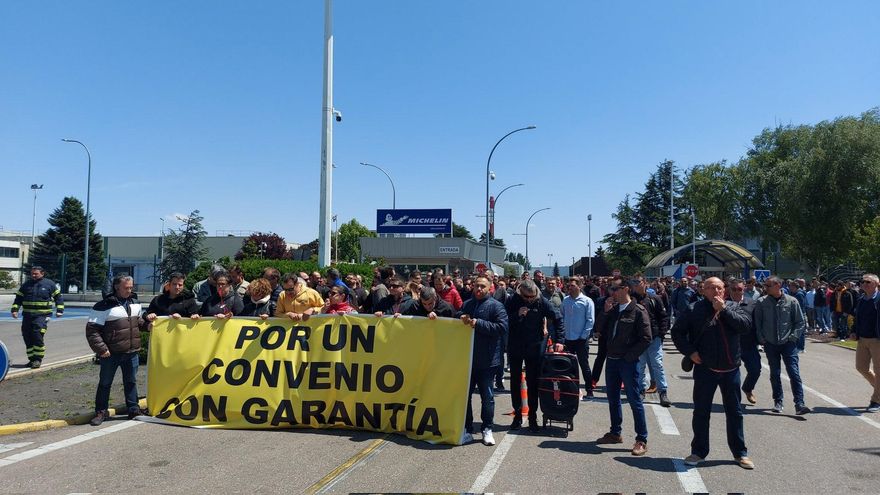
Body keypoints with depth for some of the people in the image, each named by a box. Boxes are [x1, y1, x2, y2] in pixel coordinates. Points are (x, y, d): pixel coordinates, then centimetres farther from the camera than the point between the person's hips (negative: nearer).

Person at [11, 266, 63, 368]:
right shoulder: (26, 285, 12)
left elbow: (58, 297, 9)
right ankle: (32, 359, 17)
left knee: (38, 336, -15)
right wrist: (14, 310, 0)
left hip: (42, 315, -5)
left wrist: (59, 310, 2)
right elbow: (18, 299, 15)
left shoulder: (49, 284, 4)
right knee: (27, 337, 6)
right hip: (27, 316, 5)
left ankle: (38, 359, -6)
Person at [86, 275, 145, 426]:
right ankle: (101, 412, 21)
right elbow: (92, 330, -12)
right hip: (110, 354, -5)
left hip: (131, 352, 5)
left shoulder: (135, 302, 8)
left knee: (131, 381, 14)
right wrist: (100, 348, -15)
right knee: (105, 383, 8)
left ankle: (134, 410, 25)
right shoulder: (104, 306, -13)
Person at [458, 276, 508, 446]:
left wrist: (478, 323, -20)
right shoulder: (467, 304, 12)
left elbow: (502, 327, -16)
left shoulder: (495, 306, -5)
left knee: (487, 397, 6)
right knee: (464, 395, 10)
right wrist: (460, 318, -4)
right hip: (467, 358, 5)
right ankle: (467, 430, 20)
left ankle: (487, 430, 21)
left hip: (487, 360, -5)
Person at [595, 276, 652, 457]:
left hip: (628, 361, -7)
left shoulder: (638, 311, -9)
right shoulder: (611, 309, 10)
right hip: (611, 360, 7)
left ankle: (642, 440, 6)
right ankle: (615, 433, 29)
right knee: (613, 398, 15)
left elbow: (646, 338, -12)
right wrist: (606, 312, -4)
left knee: (634, 400, -2)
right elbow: (601, 331, 8)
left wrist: (629, 356, -14)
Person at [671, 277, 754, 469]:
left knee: (735, 412, 12)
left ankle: (740, 453, 26)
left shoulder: (733, 307, 4)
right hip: (705, 369, -2)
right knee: (701, 412, 7)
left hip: (731, 369, 2)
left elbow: (745, 325, -14)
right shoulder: (695, 309, -4)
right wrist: (690, 352, -10)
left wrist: (723, 309, -18)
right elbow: (677, 331, -1)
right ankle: (698, 452, 20)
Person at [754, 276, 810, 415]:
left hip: (788, 343, -1)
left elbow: (800, 322, 3)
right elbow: (757, 323, 4)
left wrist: (793, 337, -6)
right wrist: (761, 339, -2)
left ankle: (799, 404, -6)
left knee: (794, 373, -7)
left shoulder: (791, 301, -4)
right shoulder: (761, 302, -2)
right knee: (775, 374, 10)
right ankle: (778, 402, 22)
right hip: (770, 344, 2)